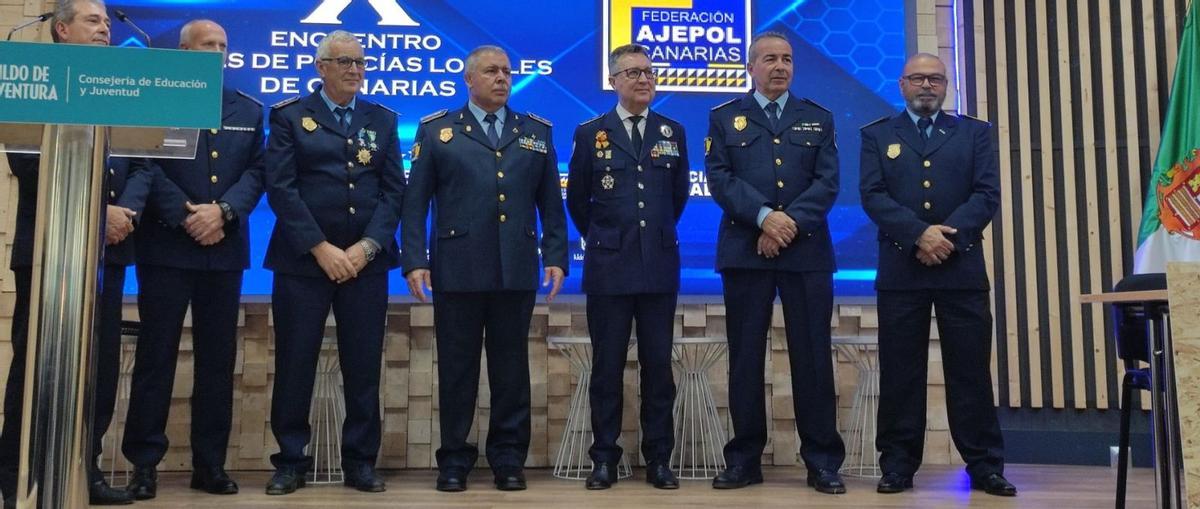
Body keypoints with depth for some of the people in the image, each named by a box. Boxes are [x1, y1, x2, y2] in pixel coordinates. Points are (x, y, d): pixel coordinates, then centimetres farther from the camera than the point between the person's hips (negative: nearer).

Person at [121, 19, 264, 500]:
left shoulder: (249, 109, 14)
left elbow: (256, 172, 6)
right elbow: (146, 165, -6)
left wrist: (223, 211, -11)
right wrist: (185, 215, -14)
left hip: (225, 248, 3)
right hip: (166, 247, -3)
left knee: (218, 359, 5)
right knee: (155, 355, 0)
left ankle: (210, 463, 13)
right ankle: (144, 463, 9)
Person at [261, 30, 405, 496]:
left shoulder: (383, 120, 12)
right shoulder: (290, 116, 5)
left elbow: (393, 191, 5)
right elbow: (280, 188, -4)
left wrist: (367, 246, -9)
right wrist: (321, 248, -13)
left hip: (366, 261, 2)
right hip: (304, 260, -2)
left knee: (364, 367, 4)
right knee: (295, 365, 2)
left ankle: (361, 462, 15)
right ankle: (291, 462, 15)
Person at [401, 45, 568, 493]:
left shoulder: (537, 132, 13)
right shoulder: (436, 130, 8)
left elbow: (550, 201, 10)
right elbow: (415, 201, 3)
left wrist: (556, 256, 1)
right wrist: (414, 260, -6)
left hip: (517, 271, 2)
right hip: (457, 270, -1)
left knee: (511, 367, 7)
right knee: (457, 368, 6)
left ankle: (508, 458, 17)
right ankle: (454, 459, 17)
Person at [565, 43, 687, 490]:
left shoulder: (673, 133, 8)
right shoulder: (590, 133, 2)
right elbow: (577, 199, 11)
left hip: (660, 267, 2)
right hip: (608, 267, -1)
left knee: (658, 366, 5)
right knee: (607, 367, 4)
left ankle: (659, 458, 14)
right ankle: (604, 458, 13)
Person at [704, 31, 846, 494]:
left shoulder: (819, 119, 14)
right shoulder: (724, 118, 11)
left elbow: (827, 182, 3)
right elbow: (719, 179, -2)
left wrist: (792, 222, -13)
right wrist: (764, 217, -16)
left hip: (807, 251, 1)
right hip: (745, 251, 0)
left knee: (813, 357, 2)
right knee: (745, 358, 3)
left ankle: (823, 461, 10)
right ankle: (744, 459, 12)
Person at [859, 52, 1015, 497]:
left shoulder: (975, 133, 13)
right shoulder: (877, 135, 11)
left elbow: (988, 194, 1)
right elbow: (873, 195, -2)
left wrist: (948, 234, -14)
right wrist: (919, 234, -15)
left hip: (962, 267, 1)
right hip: (901, 269, 0)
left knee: (970, 370, 3)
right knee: (900, 371, 2)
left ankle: (985, 465, 11)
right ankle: (898, 464, 9)